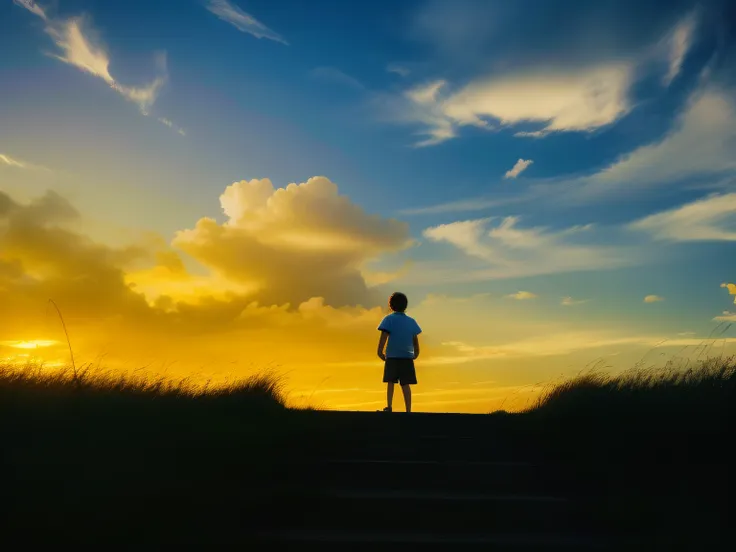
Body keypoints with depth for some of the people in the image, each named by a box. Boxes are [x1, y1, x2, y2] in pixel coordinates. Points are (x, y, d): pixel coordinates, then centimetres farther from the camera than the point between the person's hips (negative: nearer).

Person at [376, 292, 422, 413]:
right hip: (407, 356, 2)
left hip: (392, 356, -2)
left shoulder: (389, 319, -1)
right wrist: (416, 353, 28)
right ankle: (408, 410, -2)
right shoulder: (411, 321, 10)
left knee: (390, 382, 10)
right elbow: (415, 340, 15)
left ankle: (389, 407, 0)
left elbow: (384, 336, -11)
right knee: (406, 384, 2)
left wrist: (380, 351, -7)